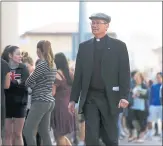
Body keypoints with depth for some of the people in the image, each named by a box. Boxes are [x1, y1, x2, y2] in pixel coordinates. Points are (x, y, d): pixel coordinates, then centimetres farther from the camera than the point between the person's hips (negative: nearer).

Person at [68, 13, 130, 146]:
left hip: (110, 98, -2)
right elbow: (78, 75, 11)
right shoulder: (84, 47, 10)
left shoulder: (118, 46, 2)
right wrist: (73, 99, 6)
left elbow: (125, 73, -3)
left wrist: (124, 96, -15)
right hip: (90, 98, 2)